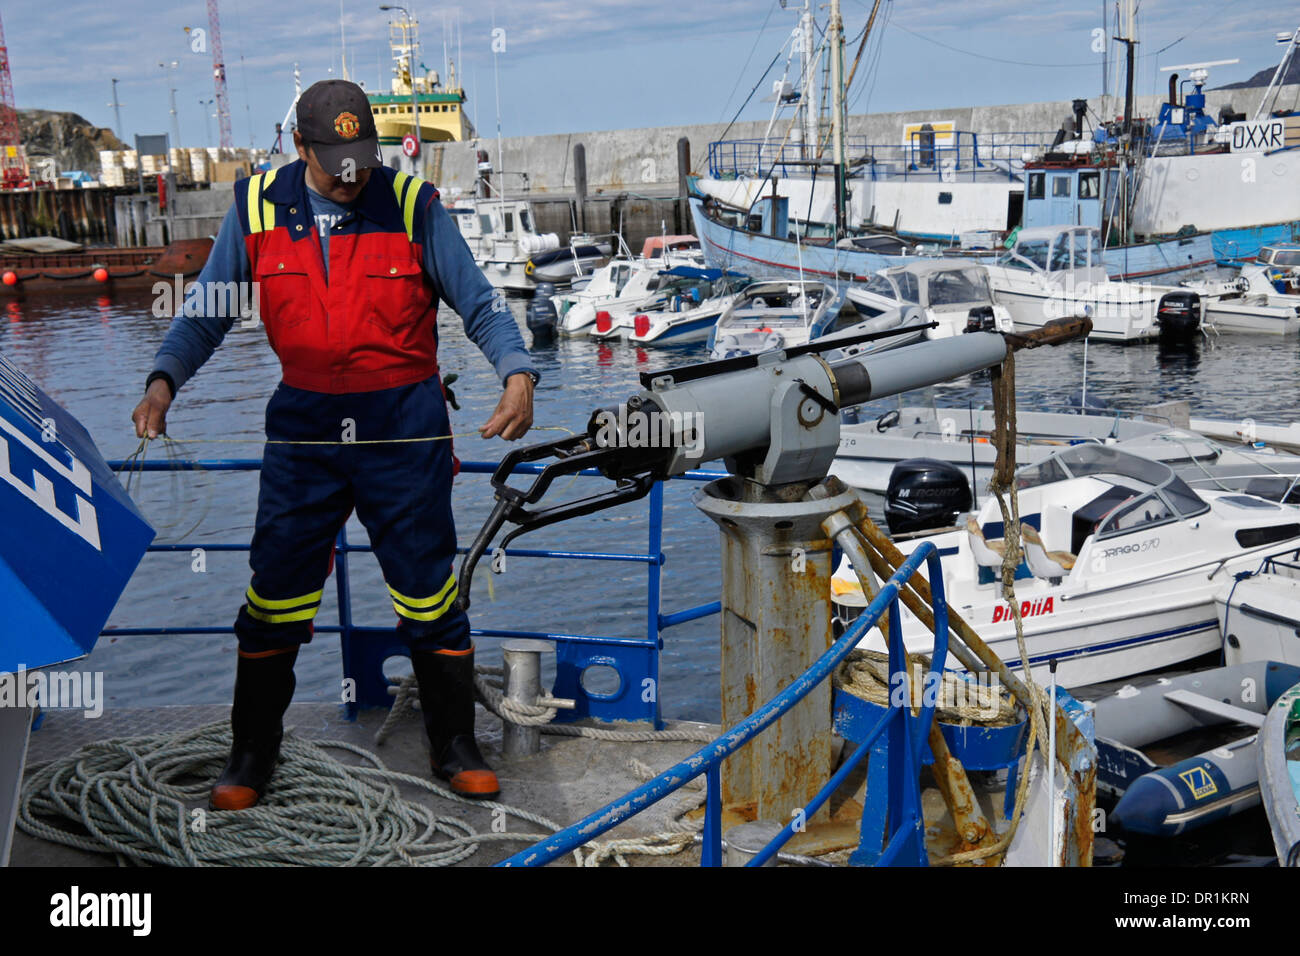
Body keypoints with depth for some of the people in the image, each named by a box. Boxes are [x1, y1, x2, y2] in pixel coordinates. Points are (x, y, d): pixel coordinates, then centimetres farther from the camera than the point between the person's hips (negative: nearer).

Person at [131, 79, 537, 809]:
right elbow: (206, 313, 7)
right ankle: (253, 751, 24)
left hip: (405, 427, -1)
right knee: (275, 592, 6)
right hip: (304, 426, 2)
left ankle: (455, 745, 22)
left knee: (428, 591, 5)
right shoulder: (257, 207, 1)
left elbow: (480, 304, -2)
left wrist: (518, 374, -19)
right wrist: (164, 380, -10)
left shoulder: (413, 205, -4)